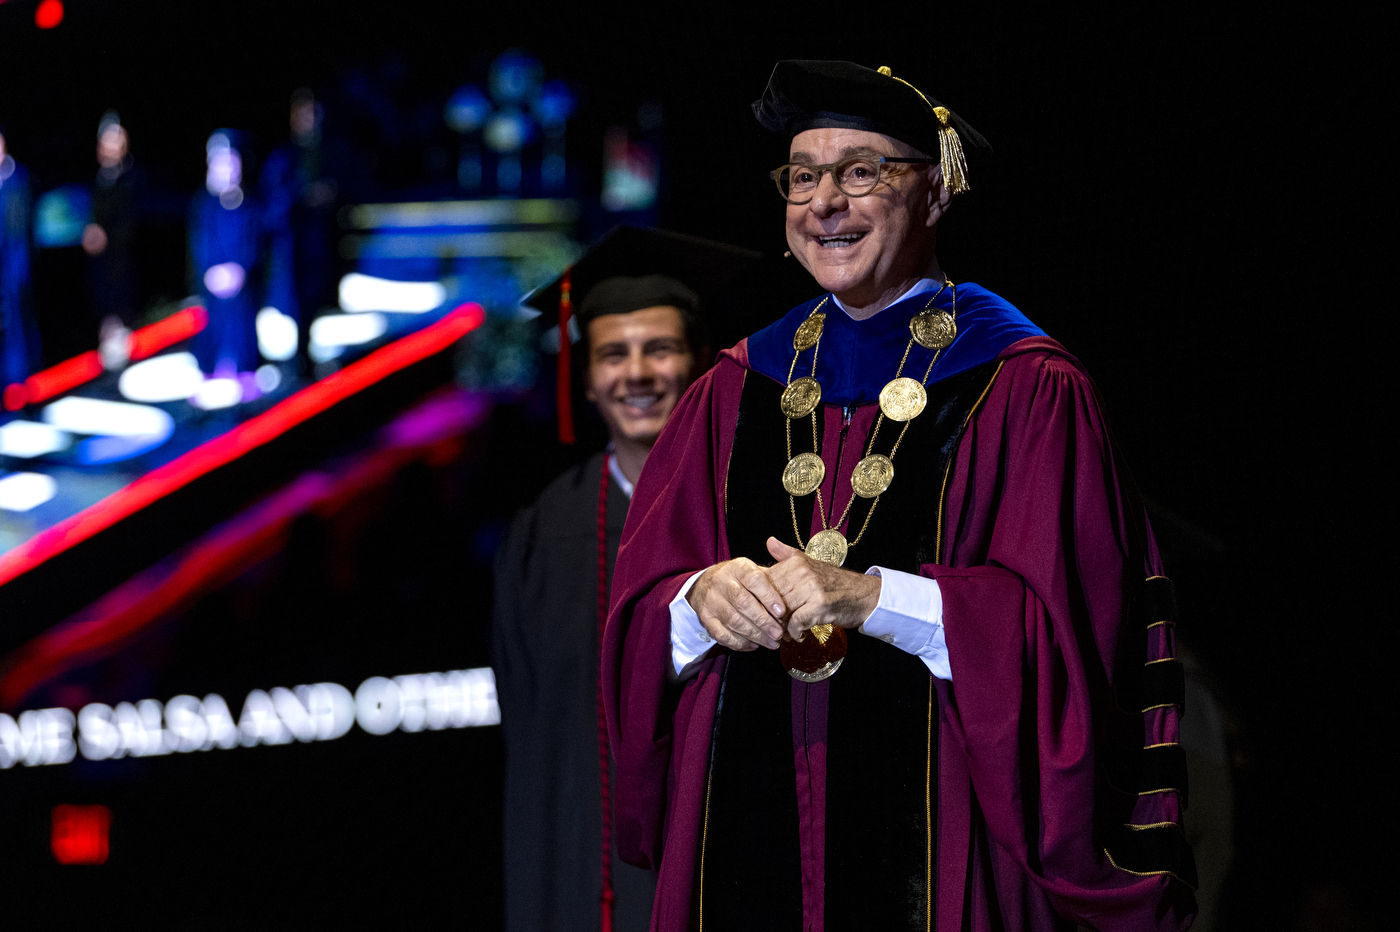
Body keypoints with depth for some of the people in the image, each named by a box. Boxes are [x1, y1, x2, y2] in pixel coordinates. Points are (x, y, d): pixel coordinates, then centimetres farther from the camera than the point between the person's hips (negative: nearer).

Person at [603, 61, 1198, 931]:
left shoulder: (1025, 388, -2)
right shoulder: (739, 388, 12)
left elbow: (1065, 624, -12)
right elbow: (642, 613, 8)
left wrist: (873, 598, -21)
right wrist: (702, 600, -14)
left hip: (936, 832, -4)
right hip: (751, 824, 4)